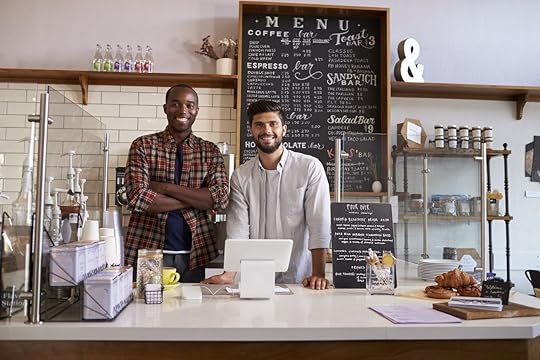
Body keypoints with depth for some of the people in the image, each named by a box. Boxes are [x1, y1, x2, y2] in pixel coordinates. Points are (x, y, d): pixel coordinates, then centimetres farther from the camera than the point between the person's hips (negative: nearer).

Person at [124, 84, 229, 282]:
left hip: (194, 255, 2)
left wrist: (165, 187, -14)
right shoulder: (143, 145, 0)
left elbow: (221, 198, -9)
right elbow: (137, 198, -12)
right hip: (148, 250, -1)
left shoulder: (210, 151, 5)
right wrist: (195, 200, -11)